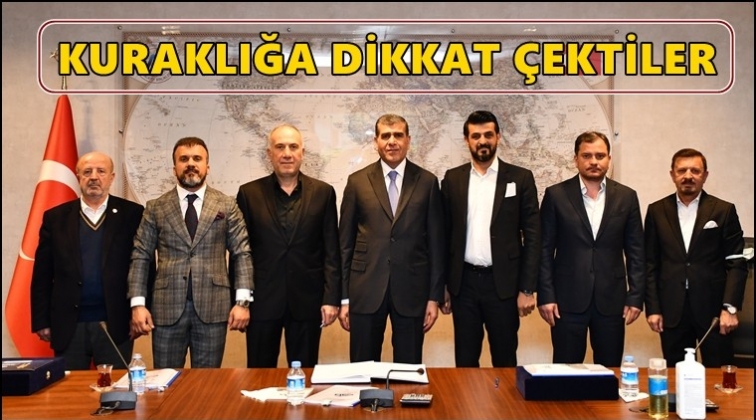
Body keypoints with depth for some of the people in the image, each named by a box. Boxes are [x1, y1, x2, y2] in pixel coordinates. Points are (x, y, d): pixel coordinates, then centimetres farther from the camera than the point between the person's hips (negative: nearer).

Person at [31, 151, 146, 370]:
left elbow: (144, 266, 1)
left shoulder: (132, 214, 1)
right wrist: (42, 321, 3)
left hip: (115, 325, -1)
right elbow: (42, 275, 7)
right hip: (68, 326, 2)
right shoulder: (55, 217, 6)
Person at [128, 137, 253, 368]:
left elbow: (242, 254, 2)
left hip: (213, 307, 0)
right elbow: (140, 257, 4)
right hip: (167, 307, 1)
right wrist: (138, 303, -5)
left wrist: (242, 301, -7)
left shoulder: (227, 206, 5)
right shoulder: (155, 208, 6)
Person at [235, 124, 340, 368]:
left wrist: (332, 299, -4)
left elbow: (331, 252, 2)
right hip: (262, 302, 0)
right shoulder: (249, 193, 3)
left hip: (307, 302, 0)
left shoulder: (323, 193, 4)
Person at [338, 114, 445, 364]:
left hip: (411, 289, 0)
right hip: (366, 289, 0)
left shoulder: (427, 182, 4)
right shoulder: (357, 182, 4)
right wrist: (343, 297, 2)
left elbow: (436, 242, 4)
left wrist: (434, 296, 1)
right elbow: (345, 242, 5)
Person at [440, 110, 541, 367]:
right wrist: (441, 286, 5)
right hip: (464, 283, 2)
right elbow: (445, 235, 8)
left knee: (505, 361, 8)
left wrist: (527, 289, -6)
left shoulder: (520, 178, 0)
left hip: (503, 283, -2)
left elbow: (532, 236, -2)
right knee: (465, 361, 10)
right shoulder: (452, 179, 6)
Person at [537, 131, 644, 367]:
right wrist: (545, 296, -6)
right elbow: (544, 250, 0)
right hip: (568, 300, -1)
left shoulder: (626, 197, 6)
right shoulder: (556, 195, 1)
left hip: (611, 300, 2)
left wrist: (635, 296, 1)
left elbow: (635, 252, 7)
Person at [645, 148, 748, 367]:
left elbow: (736, 263, 1)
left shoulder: (724, 211, 3)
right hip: (671, 311, 1)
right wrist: (652, 308, 0)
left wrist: (730, 307, -9)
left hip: (713, 308, -1)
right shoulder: (657, 211, 7)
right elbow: (651, 264, 7)